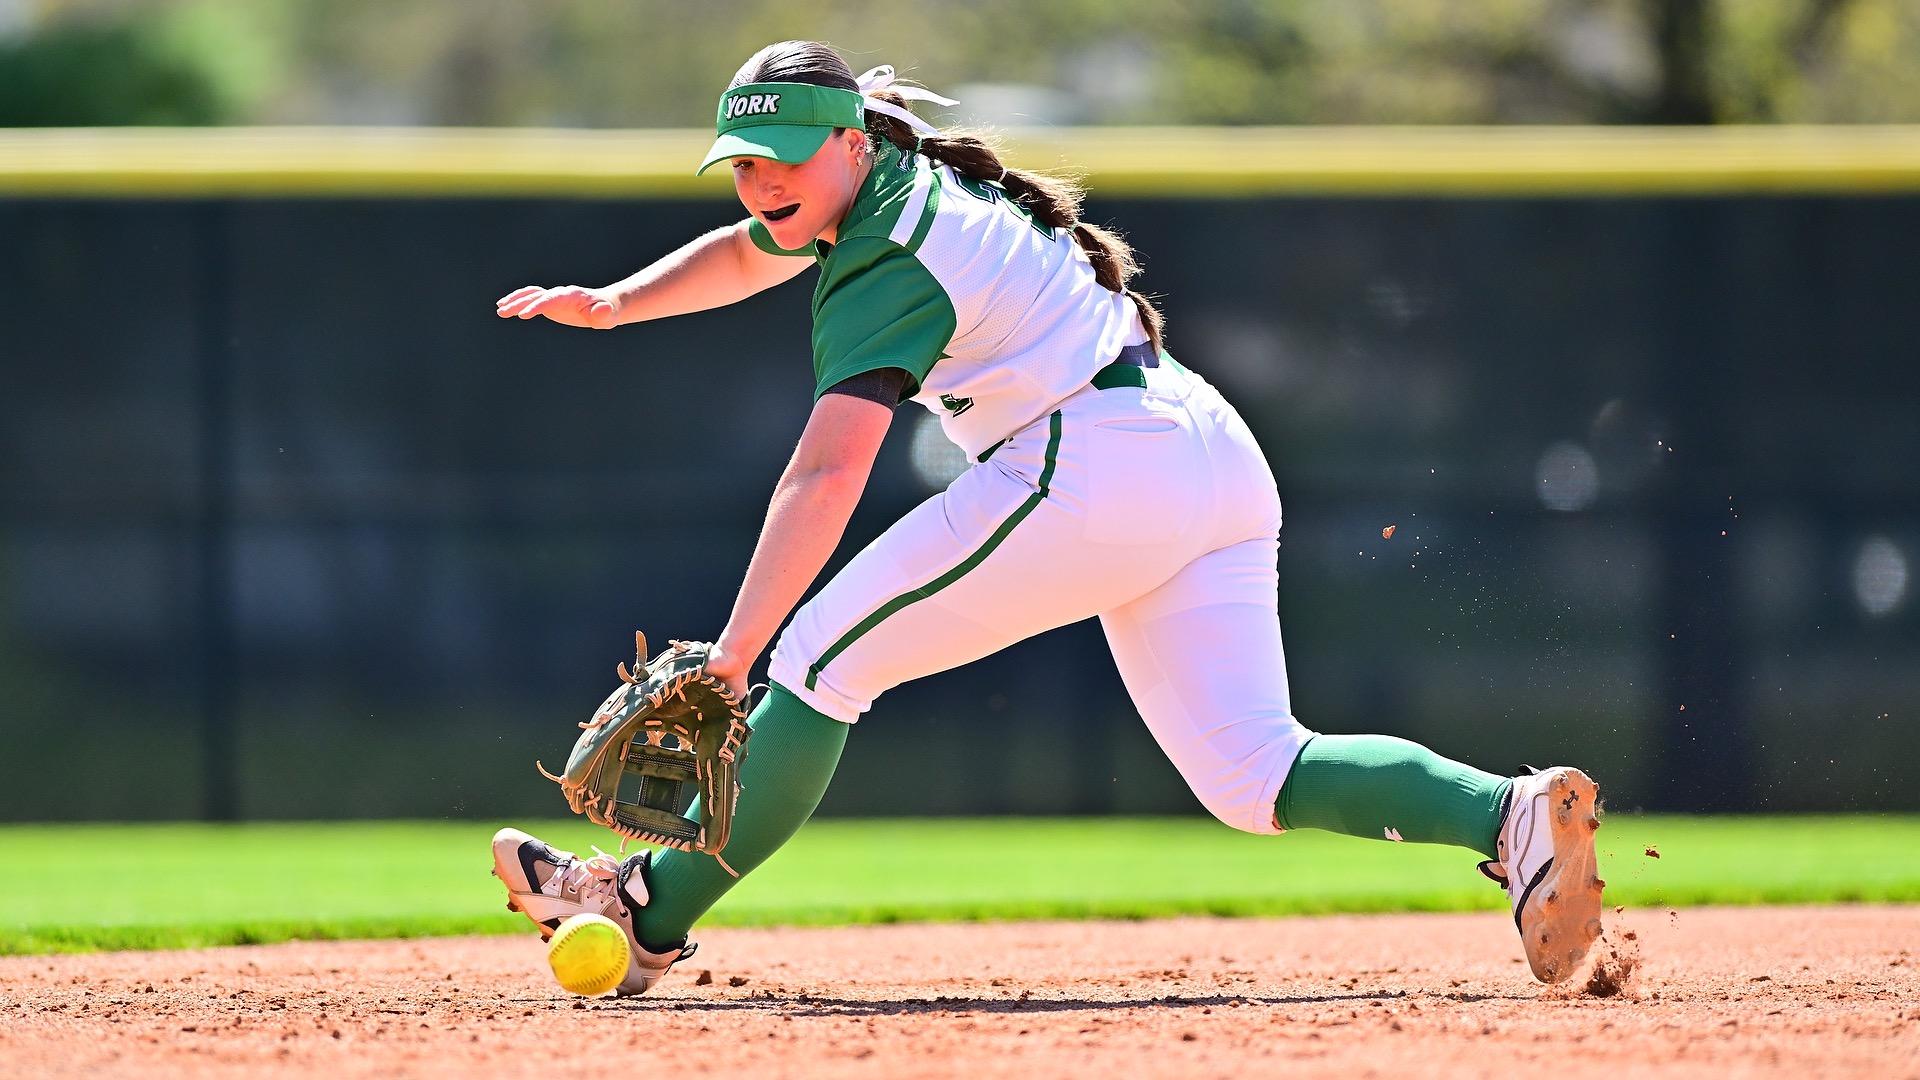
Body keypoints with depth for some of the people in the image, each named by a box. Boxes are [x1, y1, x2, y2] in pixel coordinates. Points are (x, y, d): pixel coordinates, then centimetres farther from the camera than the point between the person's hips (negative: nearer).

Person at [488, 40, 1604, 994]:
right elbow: (750, 250, 34)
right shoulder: (904, 176, 17)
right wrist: (610, 305, 17)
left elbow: (829, 473, -23)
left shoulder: (887, 268, -11)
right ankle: (1506, 814, -20)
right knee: (1252, 774, 1)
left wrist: (732, 652, -29)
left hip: (1097, 462, -10)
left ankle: (655, 910, 1)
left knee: (819, 657, -3)